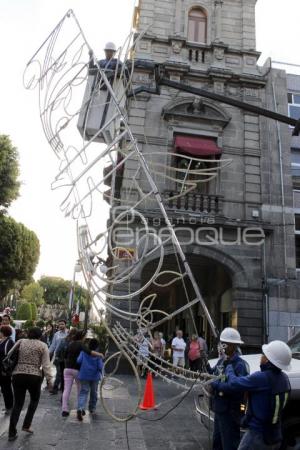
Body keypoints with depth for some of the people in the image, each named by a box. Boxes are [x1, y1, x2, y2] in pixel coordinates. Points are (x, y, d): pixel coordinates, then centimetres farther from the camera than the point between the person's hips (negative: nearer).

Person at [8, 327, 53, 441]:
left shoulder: (21, 342, 10)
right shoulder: (42, 345, 2)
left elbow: (9, 355, 4)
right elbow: (46, 365, -4)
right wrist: (49, 379, 0)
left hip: (18, 375, 3)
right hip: (34, 376, -2)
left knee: (17, 403, 13)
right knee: (34, 400, 22)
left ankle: (12, 433, 14)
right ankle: (26, 425, 17)